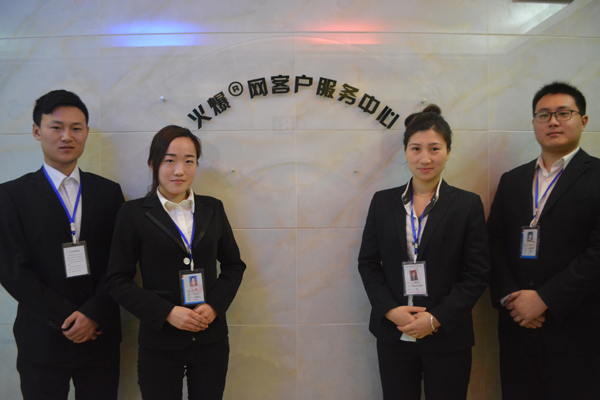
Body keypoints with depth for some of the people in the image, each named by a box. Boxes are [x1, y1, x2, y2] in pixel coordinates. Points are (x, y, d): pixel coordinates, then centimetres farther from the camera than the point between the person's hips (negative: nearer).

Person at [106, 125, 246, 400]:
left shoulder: (212, 208, 3)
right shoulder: (134, 213, -4)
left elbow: (234, 265, 9)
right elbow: (118, 281, -4)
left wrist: (215, 305, -7)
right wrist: (167, 312, -15)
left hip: (211, 339, 3)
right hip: (159, 342, -2)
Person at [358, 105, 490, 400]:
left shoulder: (468, 205, -2)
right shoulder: (383, 202, 4)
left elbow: (477, 273, -4)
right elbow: (368, 262, 4)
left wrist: (436, 318, -12)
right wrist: (390, 310, -10)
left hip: (447, 337, -1)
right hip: (393, 334, 2)